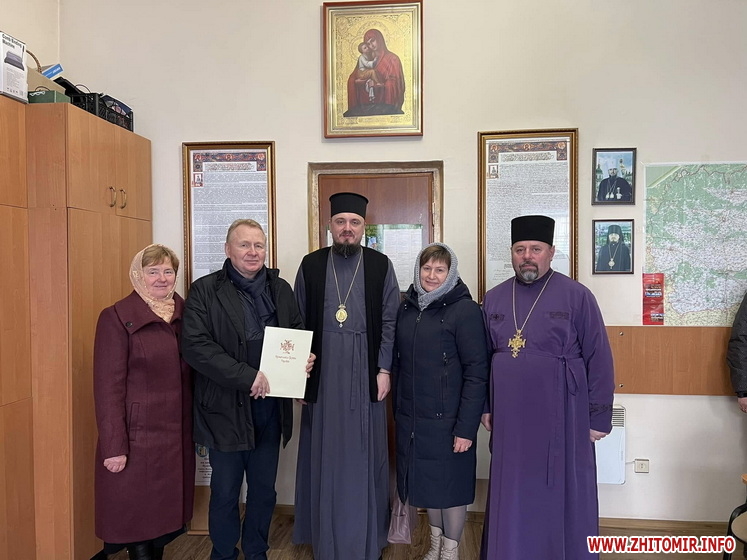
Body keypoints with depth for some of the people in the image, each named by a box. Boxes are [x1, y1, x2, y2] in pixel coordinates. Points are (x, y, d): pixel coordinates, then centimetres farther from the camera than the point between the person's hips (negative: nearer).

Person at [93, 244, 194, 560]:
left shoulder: (183, 313, 6)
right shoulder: (117, 318, -9)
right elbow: (108, 387, -12)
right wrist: (114, 447, -14)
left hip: (178, 436, 5)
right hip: (139, 437, -5)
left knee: (166, 513, 15)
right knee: (138, 518, 7)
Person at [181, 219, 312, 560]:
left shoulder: (280, 289, 7)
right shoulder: (205, 290, -7)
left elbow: (298, 333, 14)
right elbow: (195, 345, -16)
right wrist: (246, 376, -22)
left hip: (270, 407, 4)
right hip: (226, 408, -4)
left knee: (264, 489, 18)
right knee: (224, 492, 12)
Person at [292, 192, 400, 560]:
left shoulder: (381, 266, 2)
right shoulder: (311, 265, 4)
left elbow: (390, 322, 1)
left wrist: (383, 369, -5)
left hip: (365, 376, -1)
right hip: (322, 375, 1)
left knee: (364, 457, 9)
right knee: (324, 457, 11)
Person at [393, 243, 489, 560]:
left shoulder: (465, 310, -12)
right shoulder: (407, 308, 4)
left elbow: (477, 372, -14)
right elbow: (398, 363, 10)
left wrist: (466, 426, -17)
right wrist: (398, 410, 8)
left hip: (447, 418, -5)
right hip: (411, 417, 5)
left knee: (451, 484, 9)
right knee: (427, 480, 17)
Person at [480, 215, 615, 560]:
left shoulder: (576, 296, -6)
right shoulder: (493, 299, 6)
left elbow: (599, 359, -5)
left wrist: (598, 416, -6)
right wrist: (485, 406, 10)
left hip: (561, 418, -3)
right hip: (509, 419, 3)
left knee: (561, 496, 10)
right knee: (513, 496, 14)